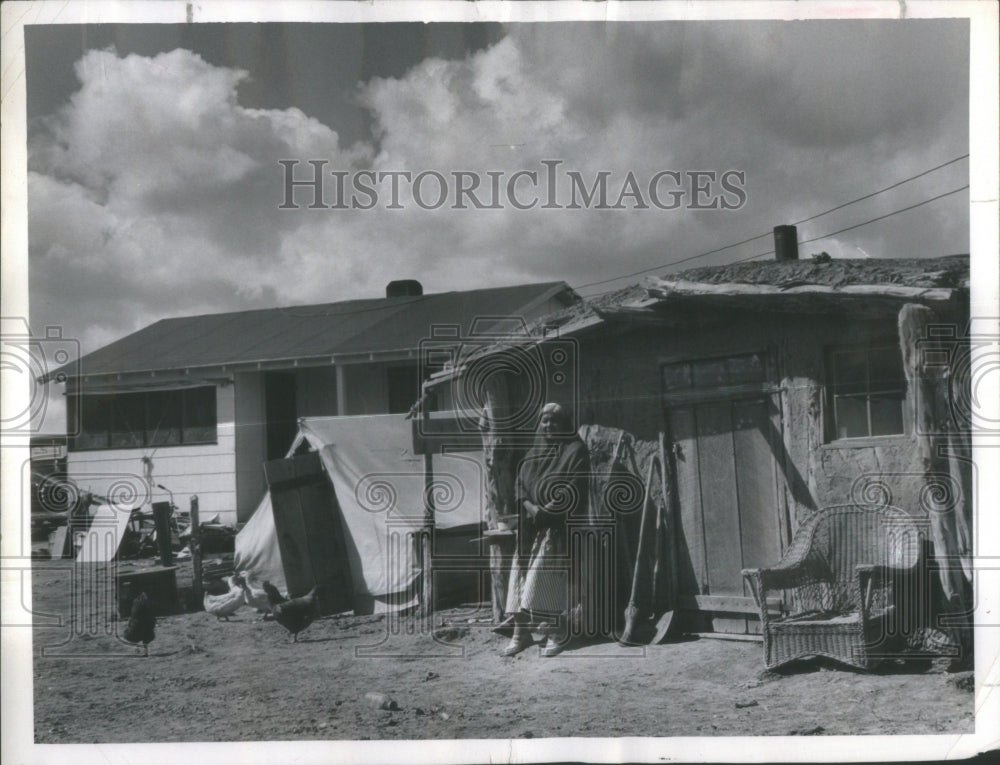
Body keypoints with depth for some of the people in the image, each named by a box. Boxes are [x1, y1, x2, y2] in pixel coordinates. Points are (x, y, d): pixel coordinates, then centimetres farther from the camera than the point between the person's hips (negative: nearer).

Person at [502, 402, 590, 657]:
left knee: (546, 577, -11)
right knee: (521, 575, 1)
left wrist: (546, 510, -16)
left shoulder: (574, 451, -1)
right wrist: (530, 507, -9)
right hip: (530, 526, 6)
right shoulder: (533, 453, 17)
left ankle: (557, 633, -2)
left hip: (558, 526, -6)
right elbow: (520, 485, 11)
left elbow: (575, 489, -11)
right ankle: (521, 632, 7)